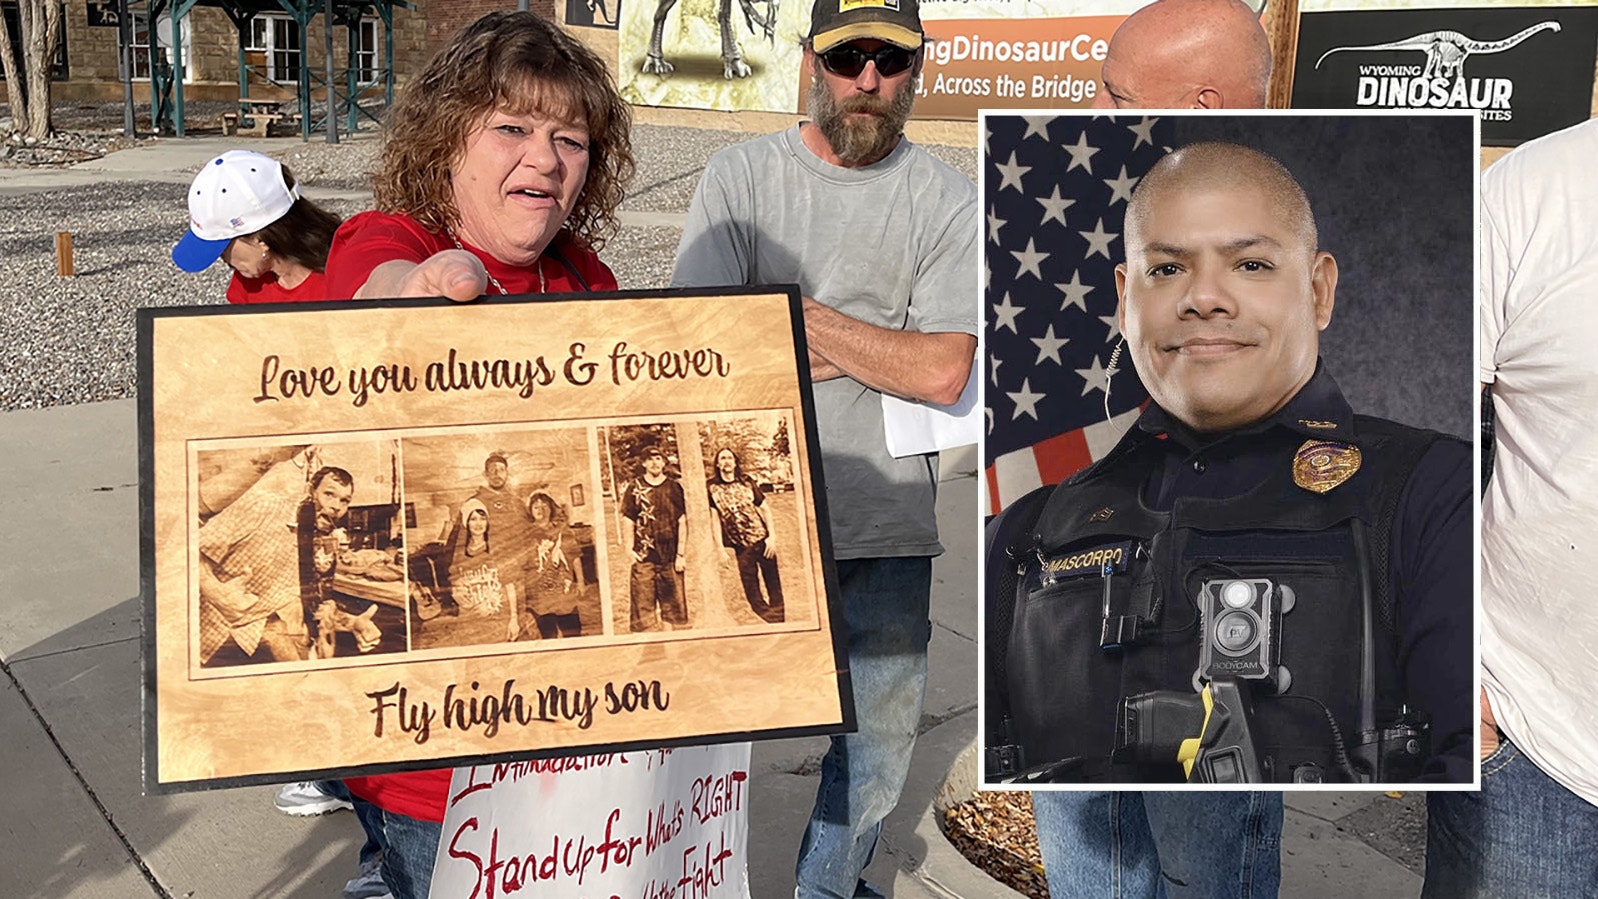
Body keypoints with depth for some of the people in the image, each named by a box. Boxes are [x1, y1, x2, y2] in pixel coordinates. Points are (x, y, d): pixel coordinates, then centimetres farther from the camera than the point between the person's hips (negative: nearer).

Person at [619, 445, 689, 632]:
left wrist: (681, 553, 0)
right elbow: (627, 521, 4)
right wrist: (629, 550, -6)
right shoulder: (634, 488, 5)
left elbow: (682, 522, 6)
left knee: (672, 602, 4)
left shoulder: (675, 487, 8)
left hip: (670, 555, 2)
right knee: (643, 602, -5)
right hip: (644, 556, -2)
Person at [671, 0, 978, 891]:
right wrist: (864, 349, -12)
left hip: (887, 524, 1)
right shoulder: (741, 176, -1)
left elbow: (943, 372, -13)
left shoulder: (949, 200, -2)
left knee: (879, 730, 13)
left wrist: (792, 308, -12)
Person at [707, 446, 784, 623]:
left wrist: (772, 536, -1)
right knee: (752, 592, 3)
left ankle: (781, 621, 9)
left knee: (775, 586, 2)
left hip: (762, 540, 1)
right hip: (740, 546, -1)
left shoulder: (747, 481, 6)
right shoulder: (711, 487, 1)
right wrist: (722, 548, -6)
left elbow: (764, 509, 8)